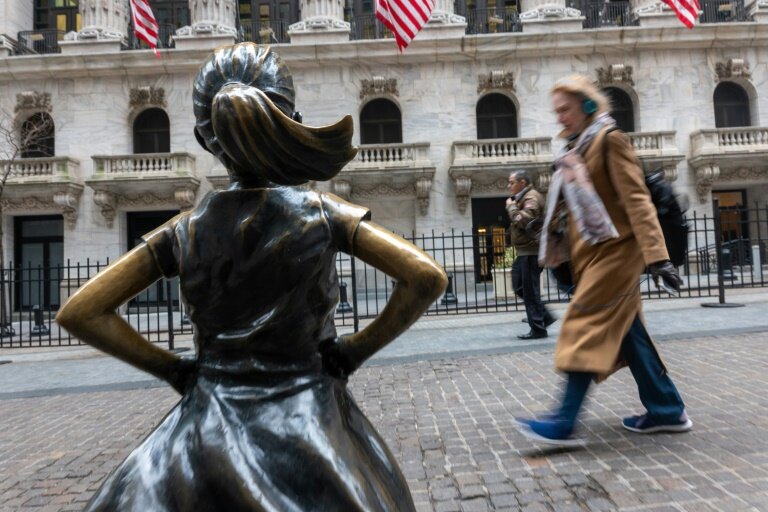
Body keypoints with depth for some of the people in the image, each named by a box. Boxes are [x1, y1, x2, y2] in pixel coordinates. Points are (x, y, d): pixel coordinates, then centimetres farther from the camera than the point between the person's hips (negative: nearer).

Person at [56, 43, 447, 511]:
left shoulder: (184, 230, -5)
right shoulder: (322, 213, -11)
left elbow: (79, 312, -1)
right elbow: (428, 278, -15)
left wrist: (170, 367, 2)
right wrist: (358, 349, -8)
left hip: (211, 427, 2)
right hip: (309, 419, -1)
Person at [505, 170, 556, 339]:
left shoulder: (531, 197, -11)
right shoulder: (523, 197, 20)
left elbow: (524, 220, -26)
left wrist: (511, 206, -13)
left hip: (531, 251, -10)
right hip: (524, 251, 10)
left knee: (530, 291, -5)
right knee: (520, 288, 13)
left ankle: (538, 329, 2)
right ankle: (545, 317, 19)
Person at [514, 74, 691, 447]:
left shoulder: (609, 140, -7)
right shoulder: (575, 150, 16)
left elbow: (636, 199, -15)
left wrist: (655, 255, -21)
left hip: (613, 249, -9)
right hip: (593, 252, 9)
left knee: (587, 325, -12)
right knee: (624, 331, 11)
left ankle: (565, 422, -9)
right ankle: (667, 410, 23)